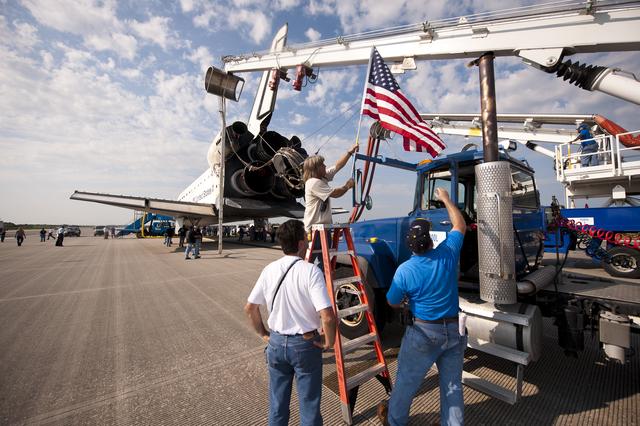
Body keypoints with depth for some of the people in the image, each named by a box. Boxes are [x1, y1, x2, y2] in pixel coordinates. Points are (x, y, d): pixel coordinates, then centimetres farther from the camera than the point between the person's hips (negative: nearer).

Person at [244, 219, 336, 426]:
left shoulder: (269, 270, -6)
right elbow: (328, 317, -27)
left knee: (277, 402, 24)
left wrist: (263, 334, 12)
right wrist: (329, 341, -10)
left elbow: (249, 308, 2)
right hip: (305, 344, -4)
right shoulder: (311, 271, -21)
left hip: (276, 343, 4)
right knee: (309, 404, 18)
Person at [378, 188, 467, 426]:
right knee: (453, 385, 20)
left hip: (425, 333, -3)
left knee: (406, 381, 18)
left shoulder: (405, 271, -22)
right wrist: (446, 199, 16)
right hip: (455, 330, 4)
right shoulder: (448, 253, -13)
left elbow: (393, 303, -7)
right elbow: (460, 226, 7)